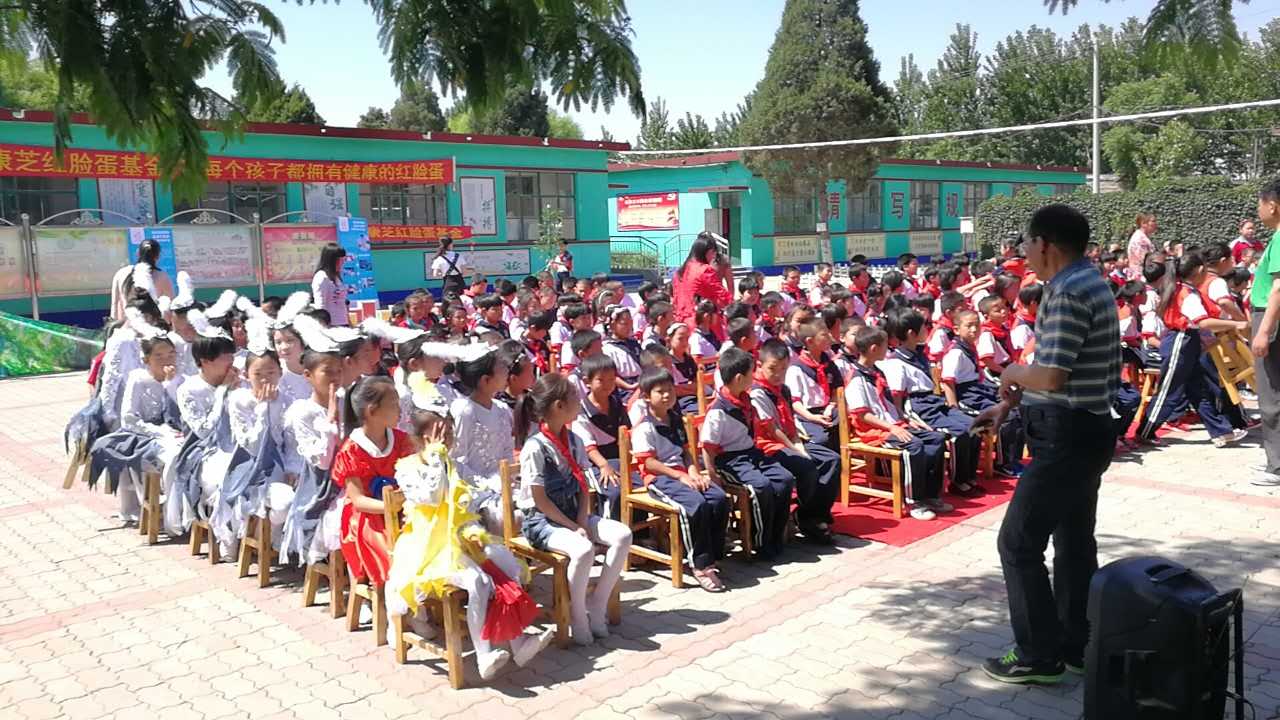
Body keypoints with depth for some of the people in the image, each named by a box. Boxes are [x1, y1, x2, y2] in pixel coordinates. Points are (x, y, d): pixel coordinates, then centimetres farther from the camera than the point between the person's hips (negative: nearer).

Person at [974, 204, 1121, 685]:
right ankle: (1078, 648, 29)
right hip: (1082, 431, 11)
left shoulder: (1068, 293, -21)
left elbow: (1051, 377, -27)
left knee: (1018, 543, -2)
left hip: (1067, 438, -11)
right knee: (1074, 541, 18)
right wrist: (1009, 403, 14)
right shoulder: (1088, 283, 12)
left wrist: (1012, 372, -7)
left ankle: (1039, 657, 8)